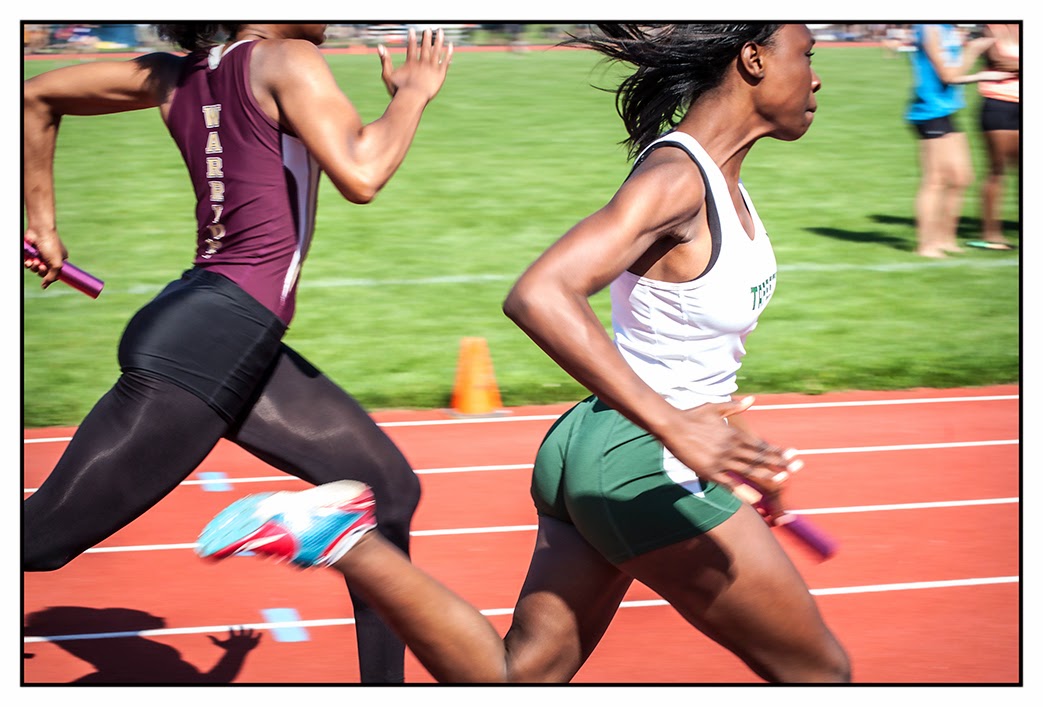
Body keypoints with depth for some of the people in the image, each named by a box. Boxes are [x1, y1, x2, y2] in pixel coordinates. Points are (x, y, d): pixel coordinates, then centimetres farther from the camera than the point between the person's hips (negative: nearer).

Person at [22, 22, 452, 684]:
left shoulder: (179, 75, 14)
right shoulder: (285, 59, -8)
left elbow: (38, 95, 20)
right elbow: (360, 176, -21)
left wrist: (42, 222, 23)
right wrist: (413, 91, -4)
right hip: (205, 344, -10)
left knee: (388, 487, 12)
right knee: (45, 534, -7)